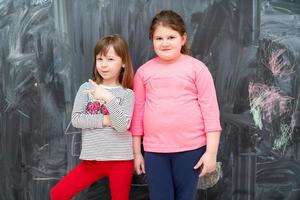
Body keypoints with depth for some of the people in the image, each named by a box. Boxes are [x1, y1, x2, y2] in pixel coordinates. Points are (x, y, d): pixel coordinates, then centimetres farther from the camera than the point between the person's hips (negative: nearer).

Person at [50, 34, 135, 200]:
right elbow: (76, 119, -7)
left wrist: (109, 98, -23)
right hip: (92, 160, 2)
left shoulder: (127, 94, -3)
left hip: (120, 160, -2)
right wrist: (104, 120, -14)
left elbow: (122, 126, -15)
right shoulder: (86, 88, 3)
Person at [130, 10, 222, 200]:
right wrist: (137, 152, 9)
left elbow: (210, 110, -4)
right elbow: (138, 112, 8)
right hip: (154, 150, 2)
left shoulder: (196, 68, -3)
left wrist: (211, 151, -8)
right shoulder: (143, 71, 4)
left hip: (190, 148, -2)